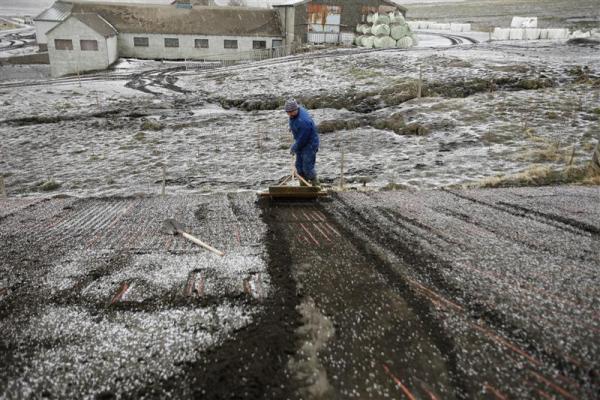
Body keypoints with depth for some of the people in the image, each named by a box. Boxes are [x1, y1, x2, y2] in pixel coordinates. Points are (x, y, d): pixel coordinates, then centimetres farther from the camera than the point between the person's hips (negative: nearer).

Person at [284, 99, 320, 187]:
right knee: (299, 166, 12)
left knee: (307, 168, -7)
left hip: (309, 144, -9)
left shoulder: (303, 121, -33)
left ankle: (315, 185, 12)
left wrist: (294, 148, -13)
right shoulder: (294, 113, -5)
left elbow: (302, 139, -24)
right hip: (301, 143, 9)